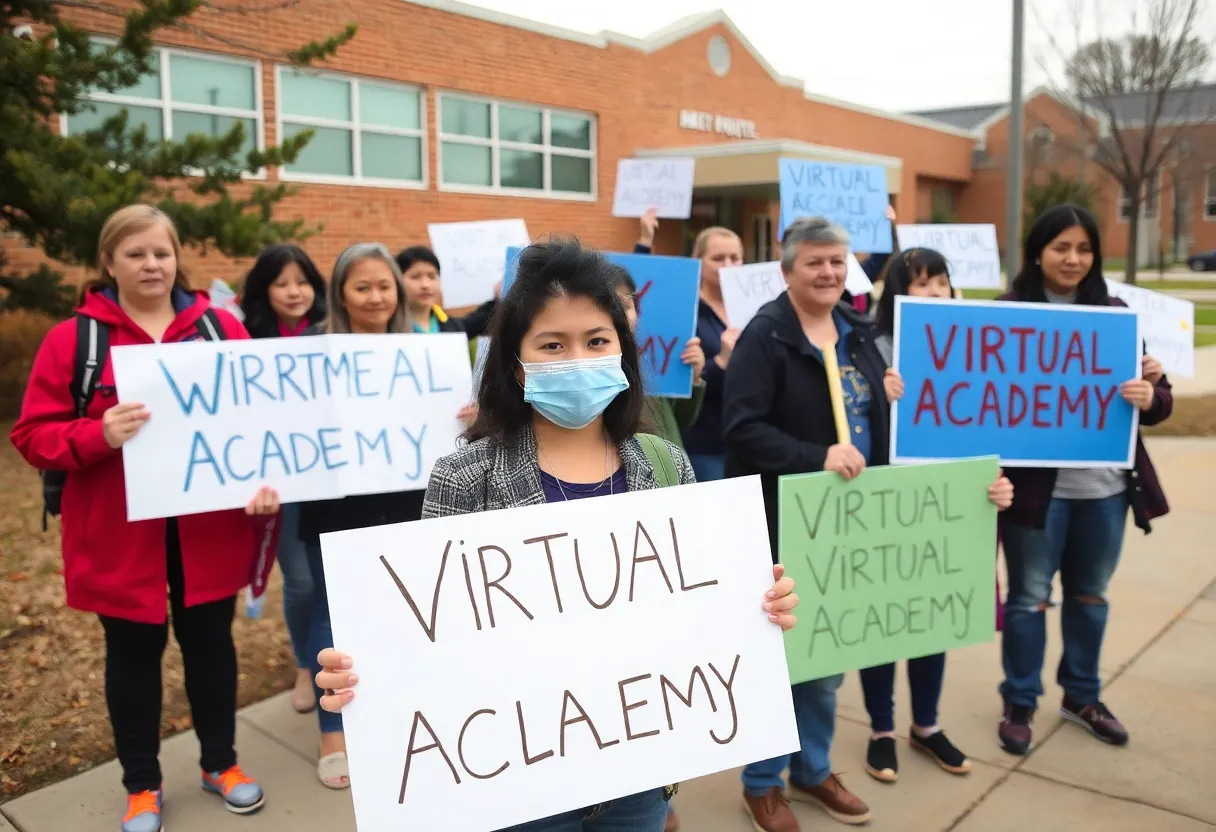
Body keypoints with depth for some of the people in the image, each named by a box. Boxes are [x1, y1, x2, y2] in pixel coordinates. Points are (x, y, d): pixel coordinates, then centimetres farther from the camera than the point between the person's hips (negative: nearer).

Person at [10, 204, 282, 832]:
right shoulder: (73, 339, -4)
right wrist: (97, 435, -24)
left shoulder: (221, 329, 0)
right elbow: (33, 437, -5)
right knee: (133, 653, 13)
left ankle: (220, 762, 35)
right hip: (121, 534, -1)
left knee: (210, 641, 15)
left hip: (209, 528, 1)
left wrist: (267, 475, -14)